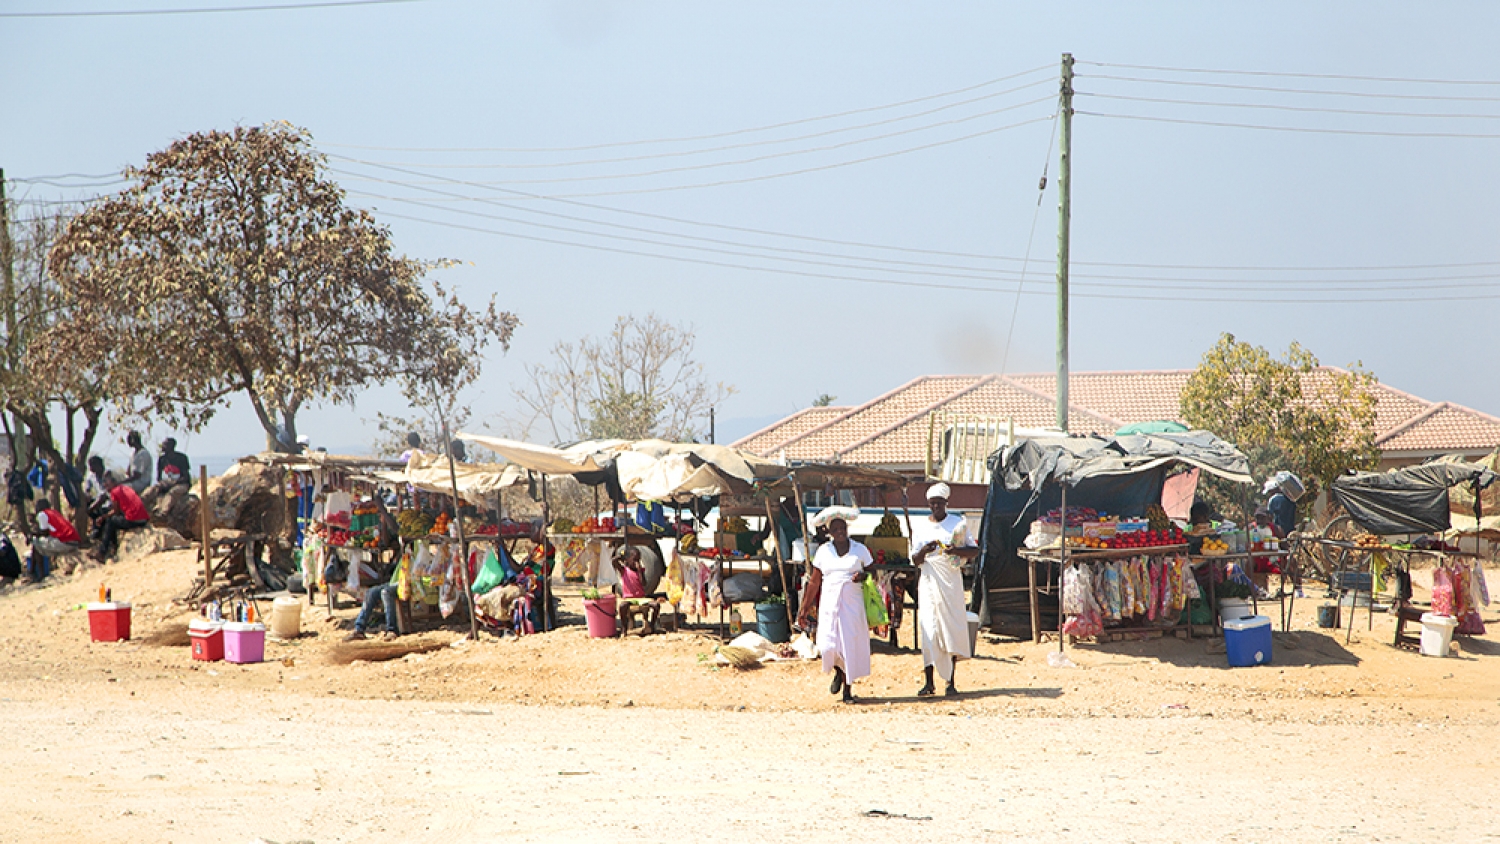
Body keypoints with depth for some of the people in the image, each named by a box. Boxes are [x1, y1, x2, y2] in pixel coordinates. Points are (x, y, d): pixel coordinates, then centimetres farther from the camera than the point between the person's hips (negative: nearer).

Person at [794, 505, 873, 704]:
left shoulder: (860, 549, 6)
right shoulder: (823, 551, 8)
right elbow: (815, 581, 11)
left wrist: (863, 576, -11)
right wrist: (805, 608, 9)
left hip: (853, 603, -1)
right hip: (829, 602, 1)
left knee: (851, 642, -4)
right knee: (828, 644, -11)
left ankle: (848, 689, 9)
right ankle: (838, 671, 22)